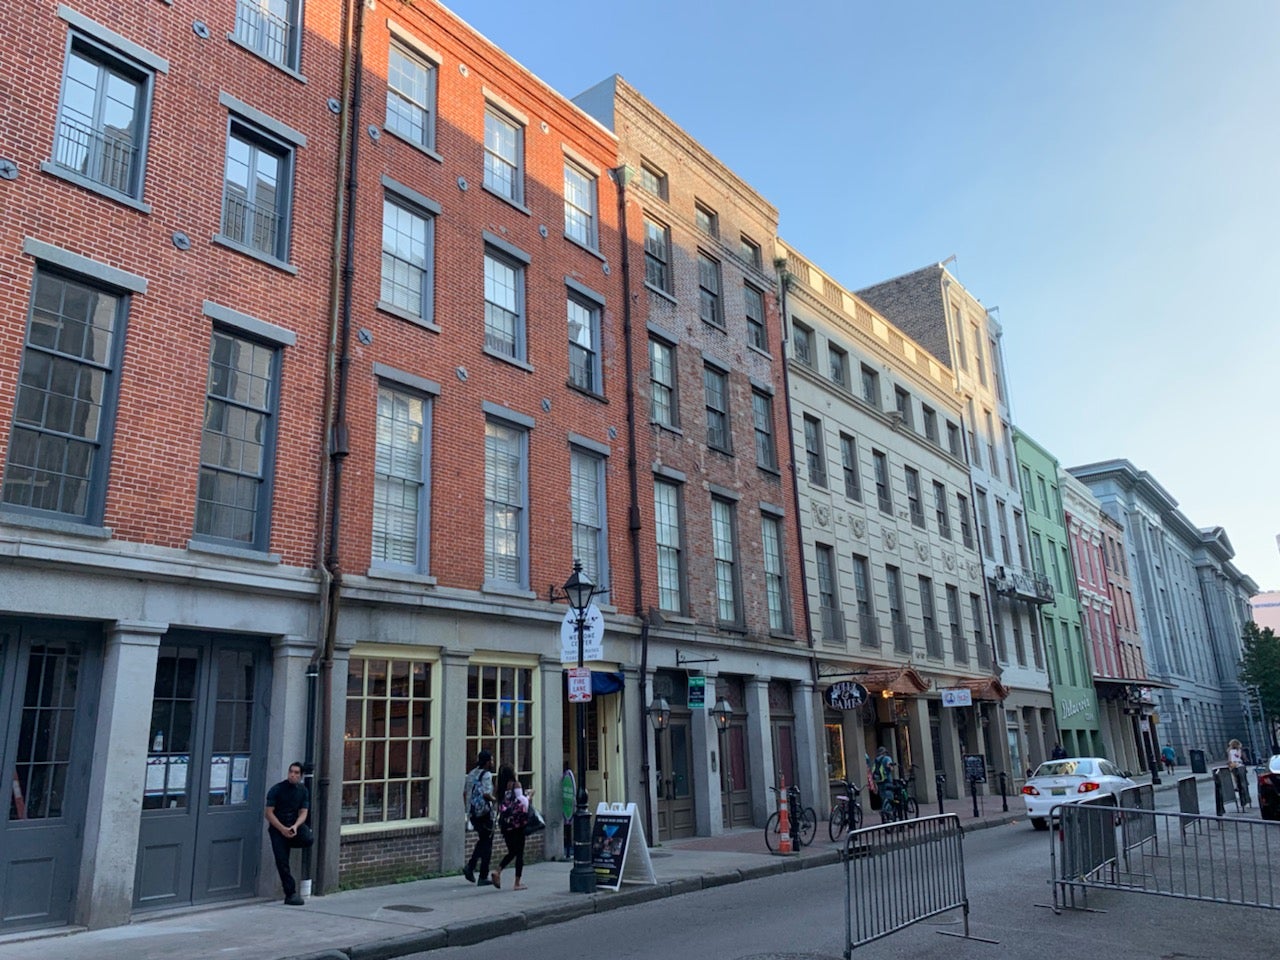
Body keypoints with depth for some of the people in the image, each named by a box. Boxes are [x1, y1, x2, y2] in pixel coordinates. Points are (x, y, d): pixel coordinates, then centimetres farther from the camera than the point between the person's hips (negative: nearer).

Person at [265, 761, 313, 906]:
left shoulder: (303, 791, 4)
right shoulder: (276, 789, -6)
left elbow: (303, 812, 0)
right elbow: (269, 813, -9)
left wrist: (295, 826, -20)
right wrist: (282, 829, -20)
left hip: (295, 824, 2)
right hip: (277, 827, -2)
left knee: (308, 839, -28)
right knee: (282, 862, -9)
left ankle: (289, 841, 5)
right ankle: (291, 894, 1)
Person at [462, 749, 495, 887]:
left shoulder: (471, 774, 9)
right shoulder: (486, 775, -15)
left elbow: (465, 793, 15)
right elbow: (486, 794, -27)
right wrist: (494, 800, -8)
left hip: (472, 814, 7)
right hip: (484, 813, -7)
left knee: (482, 841, 23)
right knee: (487, 845, 4)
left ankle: (470, 866, 9)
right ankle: (483, 878, 7)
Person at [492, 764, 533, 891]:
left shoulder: (501, 787, 5)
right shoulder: (516, 785, -11)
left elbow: (500, 805, 7)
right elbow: (523, 803, -13)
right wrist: (529, 795, 6)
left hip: (505, 823, 5)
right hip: (517, 822, -5)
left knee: (511, 852, 19)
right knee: (519, 853, 5)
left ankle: (497, 871, -2)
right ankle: (517, 883, 7)